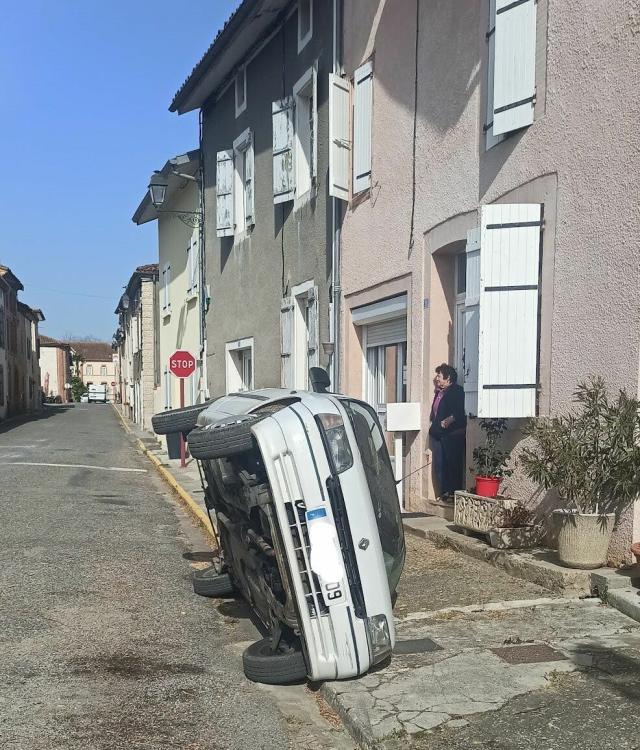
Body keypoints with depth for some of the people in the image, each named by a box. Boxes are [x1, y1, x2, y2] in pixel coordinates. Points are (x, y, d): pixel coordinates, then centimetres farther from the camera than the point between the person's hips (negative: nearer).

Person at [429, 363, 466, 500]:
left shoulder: (457, 391, -5)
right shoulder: (439, 392, 21)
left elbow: (460, 411, -15)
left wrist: (450, 420, -26)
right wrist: (434, 426, 14)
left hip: (452, 434, -8)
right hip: (438, 434, 8)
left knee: (453, 463, -5)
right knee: (439, 464, 6)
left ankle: (454, 493, 0)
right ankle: (443, 493, 12)